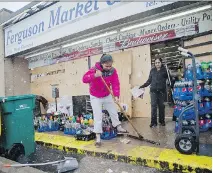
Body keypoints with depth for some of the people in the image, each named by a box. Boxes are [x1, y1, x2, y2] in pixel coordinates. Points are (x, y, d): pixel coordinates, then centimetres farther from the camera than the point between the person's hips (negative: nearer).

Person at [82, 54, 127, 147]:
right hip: (95, 97, -4)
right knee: (98, 116, -6)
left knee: (113, 111, 17)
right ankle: (98, 137, 5)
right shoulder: (94, 69, -25)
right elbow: (84, 79, -34)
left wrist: (116, 95, -34)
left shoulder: (113, 70, -15)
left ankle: (118, 127, 40)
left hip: (107, 96, 4)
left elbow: (115, 83, -20)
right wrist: (95, 75, -51)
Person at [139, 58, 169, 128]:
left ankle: (162, 121, 21)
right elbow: (149, 80, 11)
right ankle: (153, 122, 0)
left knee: (161, 106, 7)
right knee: (153, 106, -4)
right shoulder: (152, 70, 9)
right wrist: (143, 86, 6)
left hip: (162, 90, -1)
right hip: (153, 90, 1)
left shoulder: (164, 70, 4)